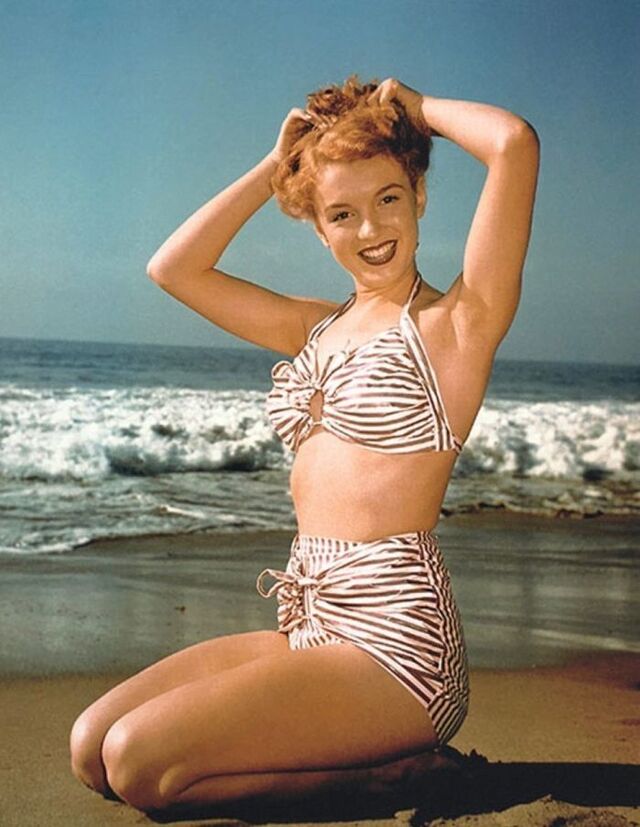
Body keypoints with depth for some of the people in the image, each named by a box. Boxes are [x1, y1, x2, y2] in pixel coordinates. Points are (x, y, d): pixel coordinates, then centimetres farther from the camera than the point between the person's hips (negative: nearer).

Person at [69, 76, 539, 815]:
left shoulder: (458, 320, -5)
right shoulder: (319, 327, 15)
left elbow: (514, 142, -18)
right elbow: (172, 269, 15)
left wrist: (417, 108, 2)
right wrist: (277, 164, 11)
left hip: (392, 639, -8)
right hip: (309, 629, 8)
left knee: (138, 759, -17)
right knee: (90, 747, 1)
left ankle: (382, 774, 0)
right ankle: (352, 754, 10)